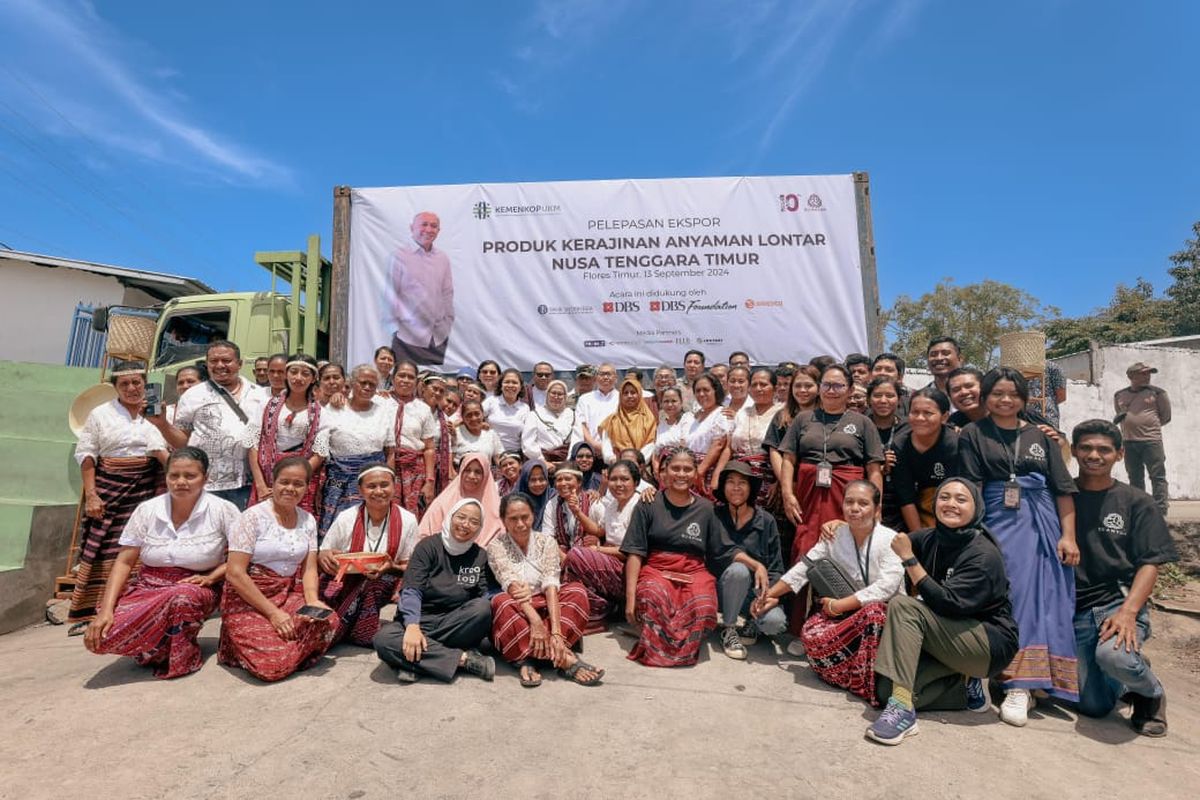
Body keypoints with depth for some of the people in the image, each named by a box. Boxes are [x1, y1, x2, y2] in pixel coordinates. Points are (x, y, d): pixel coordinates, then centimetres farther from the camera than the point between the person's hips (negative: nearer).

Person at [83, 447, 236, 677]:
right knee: (103, 637, -24)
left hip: (195, 590, -3)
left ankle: (182, 658, -10)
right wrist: (106, 610, -10)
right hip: (147, 588, 3)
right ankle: (164, 650, 4)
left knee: (182, 597, -39)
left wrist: (211, 577, -18)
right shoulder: (147, 510, -1)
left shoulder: (222, 510, -9)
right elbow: (124, 563, -1)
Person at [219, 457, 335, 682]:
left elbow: (309, 569, 4)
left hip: (290, 594, 5)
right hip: (247, 600, -5)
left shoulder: (308, 520, 6)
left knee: (327, 620, -23)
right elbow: (235, 573, -16)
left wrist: (312, 601, -17)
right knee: (274, 664, -22)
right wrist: (273, 613, -18)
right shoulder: (254, 517, -11)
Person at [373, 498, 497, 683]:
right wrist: (412, 626, -30)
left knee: (483, 607, -30)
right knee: (383, 638, -32)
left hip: (455, 622, 2)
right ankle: (463, 659, -29)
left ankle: (417, 659, -22)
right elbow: (411, 590, -14)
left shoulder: (480, 556, 7)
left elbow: (484, 596, 3)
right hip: (421, 619, -1)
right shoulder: (428, 546, -3)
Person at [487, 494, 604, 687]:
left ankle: (527, 659, -30)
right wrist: (535, 620, -36)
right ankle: (564, 658, -34)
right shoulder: (496, 546, -4)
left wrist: (556, 631, -29)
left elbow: (551, 584, -14)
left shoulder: (546, 541, 0)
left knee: (577, 591, -22)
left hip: (547, 609, 2)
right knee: (502, 602, -34)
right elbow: (511, 585, -20)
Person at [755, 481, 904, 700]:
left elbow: (886, 586, -23)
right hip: (846, 615, 3)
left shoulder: (890, 539, -11)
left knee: (873, 612, -38)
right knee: (812, 633, -26)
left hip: (884, 613, -3)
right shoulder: (835, 536, 2)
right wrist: (770, 594, -5)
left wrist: (839, 605, -22)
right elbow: (803, 568, 2)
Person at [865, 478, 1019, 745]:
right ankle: (964, 687, 8)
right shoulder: (931, 539, 0)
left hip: (991, 645, -6)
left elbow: (948, 604, -27)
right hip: (951, 639, 6)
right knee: (887, 690, -15)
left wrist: (909, 559, -26)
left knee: (903, 606, -28)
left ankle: (902, 710, -30)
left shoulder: (984, 555, -17)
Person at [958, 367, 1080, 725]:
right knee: (1012, 595, -10)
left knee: (1045, 597, -3)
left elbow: (1063, 488, 8)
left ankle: (1027, 681, 5)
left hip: (1043, 522, 3)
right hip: (999, 523, -3)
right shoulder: (973, 435, 5)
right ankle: (1018, 686, -7)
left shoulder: (1041, 435, 11)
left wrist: (1068, 535, 0)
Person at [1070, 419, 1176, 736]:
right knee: (1094, 707, -3)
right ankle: (1128, 678, 32)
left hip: (1120, 602, -1)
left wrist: (1127, 612, -17)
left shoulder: (1136, 502, 4)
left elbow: (1150, 564, 0)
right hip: (1075, 610, 1)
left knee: (1114, 655, -34)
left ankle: (1151, 692, 2)